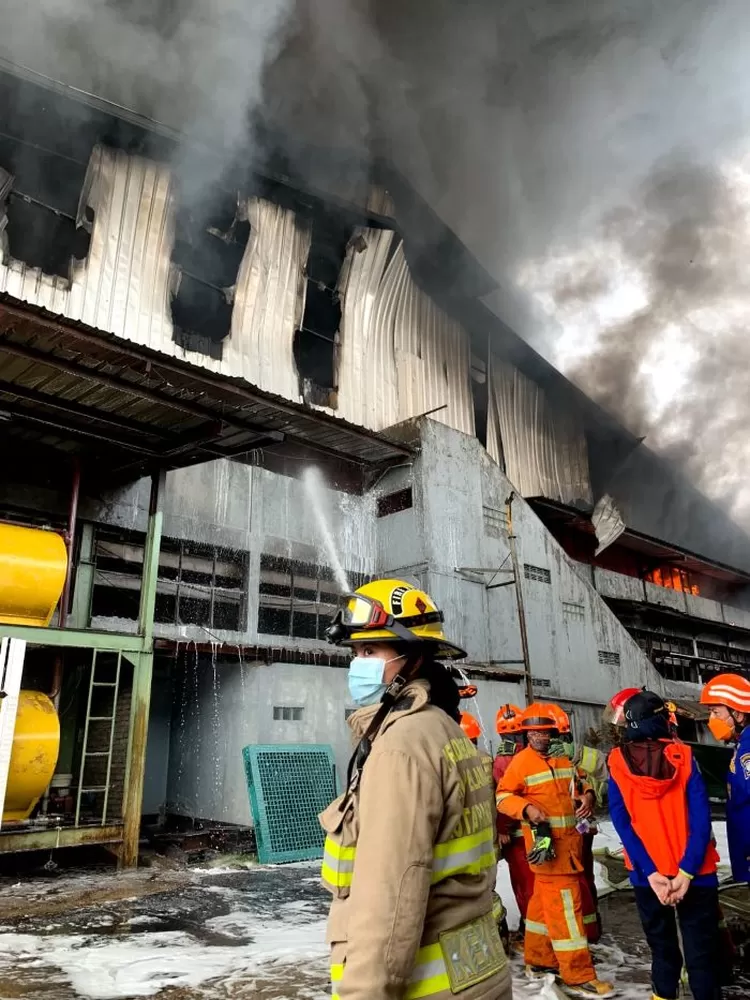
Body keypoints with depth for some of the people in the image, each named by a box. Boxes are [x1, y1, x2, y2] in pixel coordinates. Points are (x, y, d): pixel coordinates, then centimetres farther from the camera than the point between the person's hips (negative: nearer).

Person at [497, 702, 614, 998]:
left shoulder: (564, 757, 8)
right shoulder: (521, 762, -11)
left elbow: (579, 784, 23)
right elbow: (503, 797, -11)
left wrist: (587, 795, 2)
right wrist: (526, 808, -28)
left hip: (569, 842, 7)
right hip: (546, 844, -7)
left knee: (545, 901, 18)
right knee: (565, 906, -6)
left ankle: (538, 960, 30)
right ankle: (578, 976, 2)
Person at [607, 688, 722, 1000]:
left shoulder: (617, 762, -6)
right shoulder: (683, 756, -7)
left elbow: (622, 823, -9)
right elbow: (701, 818, -13)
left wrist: (651, 873, -11)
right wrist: (686, 872, -13)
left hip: (648, 875, 1)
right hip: (692, 873, -1)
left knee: (662, 947, 19)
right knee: (701, 952, 9)